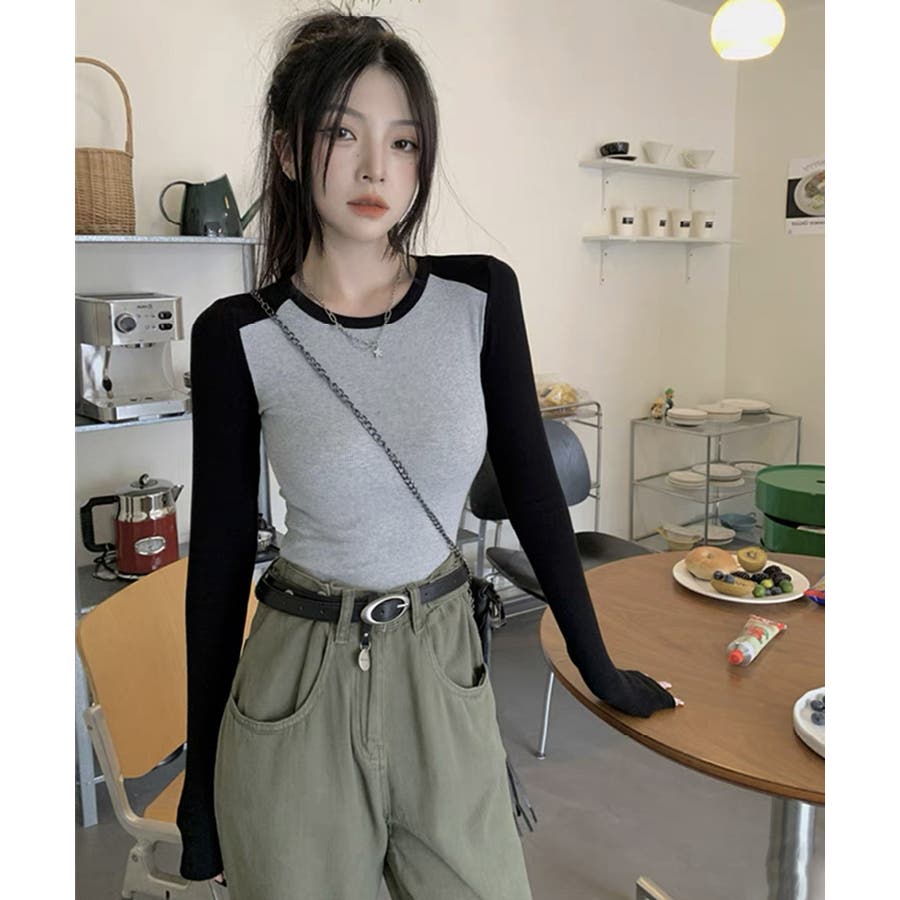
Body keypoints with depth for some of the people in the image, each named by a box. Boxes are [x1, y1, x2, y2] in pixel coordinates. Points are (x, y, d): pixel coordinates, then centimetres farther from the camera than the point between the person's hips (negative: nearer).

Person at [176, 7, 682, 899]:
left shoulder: (481, 294, -6)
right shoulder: (239, 335, -11)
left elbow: (531, 486, 1)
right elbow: (220, 554, -5)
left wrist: (597, 666, 6)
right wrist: (200, 786, 2)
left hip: (445, 672, 2)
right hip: (298, 689, -1)